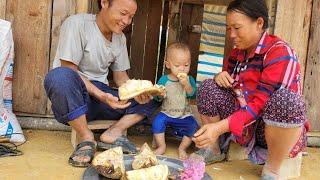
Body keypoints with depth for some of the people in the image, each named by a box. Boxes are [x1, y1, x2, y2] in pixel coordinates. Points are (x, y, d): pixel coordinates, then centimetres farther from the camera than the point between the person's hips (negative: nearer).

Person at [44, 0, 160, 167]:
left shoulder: (120, 38, 10)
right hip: (75, 98, -6)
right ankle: (86, 138, -20)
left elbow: (120, 76, 11)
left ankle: (114, 132, -16)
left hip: (103, 93, 6)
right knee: (60, 75, -39)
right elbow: (69, 69, -17)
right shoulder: (77, 23, -11)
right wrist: (101, 96, -29)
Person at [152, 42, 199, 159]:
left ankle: (182, 148, 1)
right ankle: (161, 146, -7)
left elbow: (193, 95, -15)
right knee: (157, 122, -27)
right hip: (166, 113, 0)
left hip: (184, 115, 1)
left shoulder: (189, 79, 0)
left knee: (194, 127, -22)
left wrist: (186, 84, -29)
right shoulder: (164, 80, -1)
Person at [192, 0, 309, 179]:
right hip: (247, 125, 7)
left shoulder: (280, 52, -20)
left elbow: (261, 104, -28)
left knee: (285, 99, -38)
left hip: (278, 129, -6)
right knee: (208, 88, -5)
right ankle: (213, 149, 7)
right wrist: (220, 78, -9)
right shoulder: (236, 53, 4)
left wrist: (220, 127, -36)